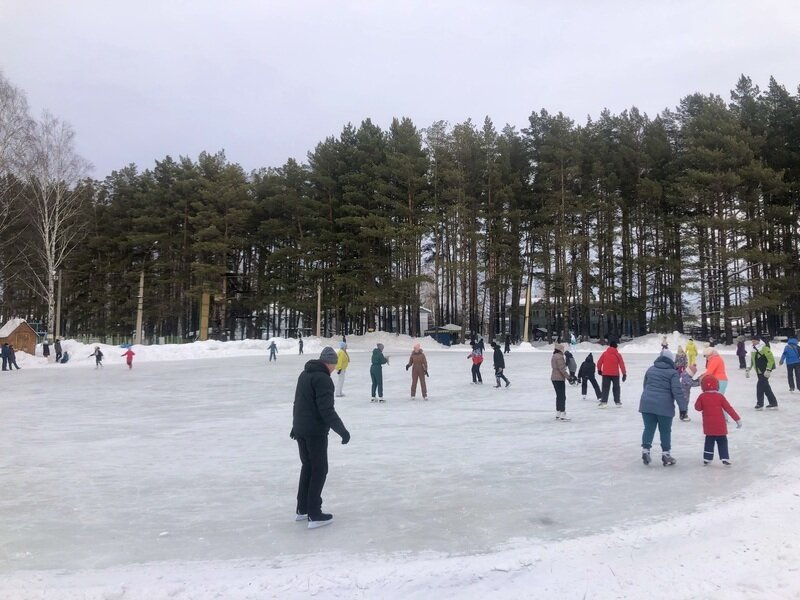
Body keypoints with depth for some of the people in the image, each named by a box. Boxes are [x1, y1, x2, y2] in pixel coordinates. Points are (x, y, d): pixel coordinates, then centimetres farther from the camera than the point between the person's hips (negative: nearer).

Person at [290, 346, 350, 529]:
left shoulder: (305, 374, 12)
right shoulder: (323, 378, -18)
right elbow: (326, 409, -25)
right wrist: (342, 430, -23)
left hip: (301, 429, 9)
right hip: (316, 431, -9)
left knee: (307, 467, 19)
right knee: (319, 470, 0)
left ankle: (302, 510, 26)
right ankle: (314, 515, 2)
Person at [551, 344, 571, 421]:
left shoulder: (553, 356, 15)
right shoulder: (559, 356, -16)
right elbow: (562, 368, -21)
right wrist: (568, 376, -19)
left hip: (554, 378, 10)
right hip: (559, 379, -10)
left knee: (558, 396, 16)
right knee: (562, 396, -5)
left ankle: (557, 414, 20)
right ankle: (562, 415, -5)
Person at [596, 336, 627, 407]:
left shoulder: (604, 354, -1)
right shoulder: (618, 355, -5)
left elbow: (599, 362, 3)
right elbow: (622, 364, -6)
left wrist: (599, 370, 20)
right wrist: (624, 374, 0)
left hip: (606, 374, 0)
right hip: (615, 374, 0)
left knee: (605, 388, 1)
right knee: (616, 388, 16)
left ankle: (604, 401, -11)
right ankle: (617, 401, 21)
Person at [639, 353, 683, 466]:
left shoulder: (650, 369, 15)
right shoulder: (672, 373, -2)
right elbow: (677, 390, -10)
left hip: (647, 404, 4)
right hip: (664, 406, -4)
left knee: (648, 429, 12)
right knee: (665, 431, 8)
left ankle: (645, 451, 8)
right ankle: (666, 456, 14)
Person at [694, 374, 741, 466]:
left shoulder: (702, 397, -6)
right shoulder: (720, 396, -7)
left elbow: (697, 407, 0)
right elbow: (728, 408, -5)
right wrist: (737, 419, -1)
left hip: (708, 426, 2)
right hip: (720, 425, -2)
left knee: (709, 441, 15)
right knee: (722, 441, 7)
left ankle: (707, 458, 16)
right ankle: (725, 458, 0)